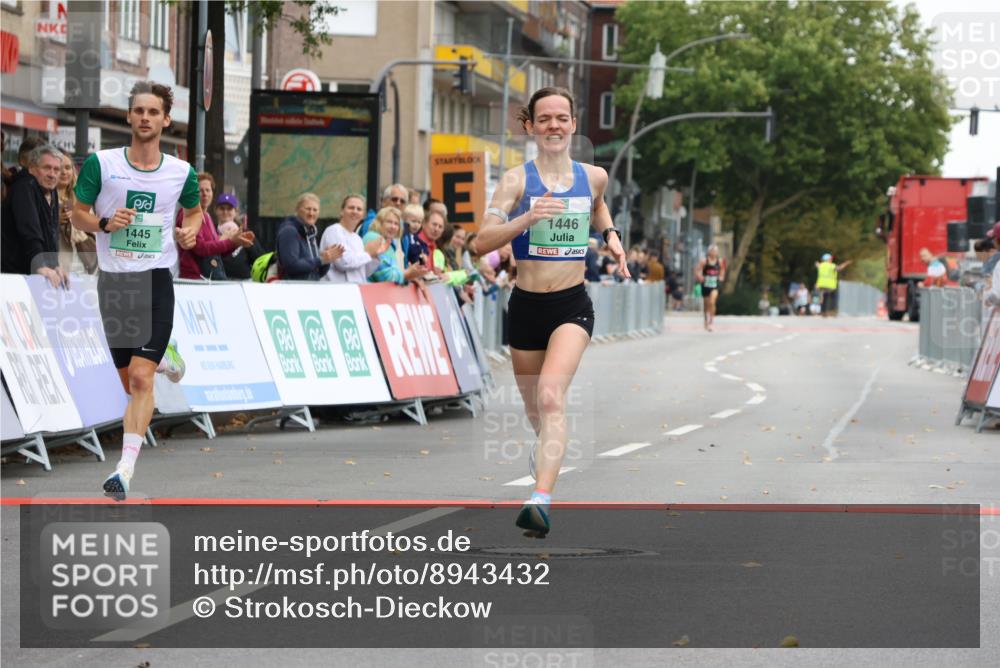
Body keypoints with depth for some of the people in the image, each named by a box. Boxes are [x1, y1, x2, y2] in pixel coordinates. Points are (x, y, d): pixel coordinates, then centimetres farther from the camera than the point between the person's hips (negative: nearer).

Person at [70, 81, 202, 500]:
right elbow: (78, 214, 5)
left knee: (141, 379, -14)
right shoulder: (101, 163, -2)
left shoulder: (181, 172, 2)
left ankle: (126, 469, -16)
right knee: (129, 382, 11)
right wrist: (105, 223, -15)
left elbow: (194, 210, 21)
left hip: (156, 280, -2)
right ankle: (164, 358, 47)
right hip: (113, 280, 2)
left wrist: (189, 231, -1)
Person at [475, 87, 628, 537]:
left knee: (551, 396, -23)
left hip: (572, 306, -1)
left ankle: (541, 500, -33)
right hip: (526, 308, 1)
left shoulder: (593, 177, 3)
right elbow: (482, 241, -16)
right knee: (534, 406, 17)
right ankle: (547, 448, 54)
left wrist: (610, 236, 11)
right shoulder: (517, 180, -6)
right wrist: (527, 217, -30)